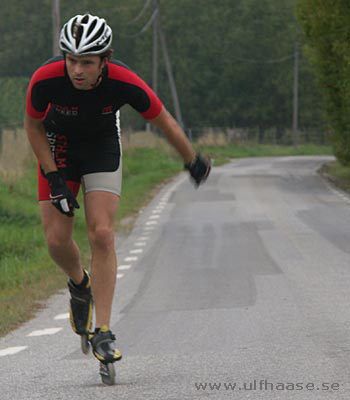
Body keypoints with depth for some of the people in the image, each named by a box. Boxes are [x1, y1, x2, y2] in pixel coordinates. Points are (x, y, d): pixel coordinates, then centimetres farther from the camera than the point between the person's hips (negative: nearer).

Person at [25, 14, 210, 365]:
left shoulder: (125, 83, -31)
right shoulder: (45, 80, -31)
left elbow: (164, 121, -13)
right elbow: (33, 125, -10)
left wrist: (193, 162, 1)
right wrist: (54, 177, -14)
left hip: (102, 146, -1)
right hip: (58, 147, 1)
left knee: (102, 234, -16)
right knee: (57, 240, -8)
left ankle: (103, 332, -12)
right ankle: (80, 284, 27)